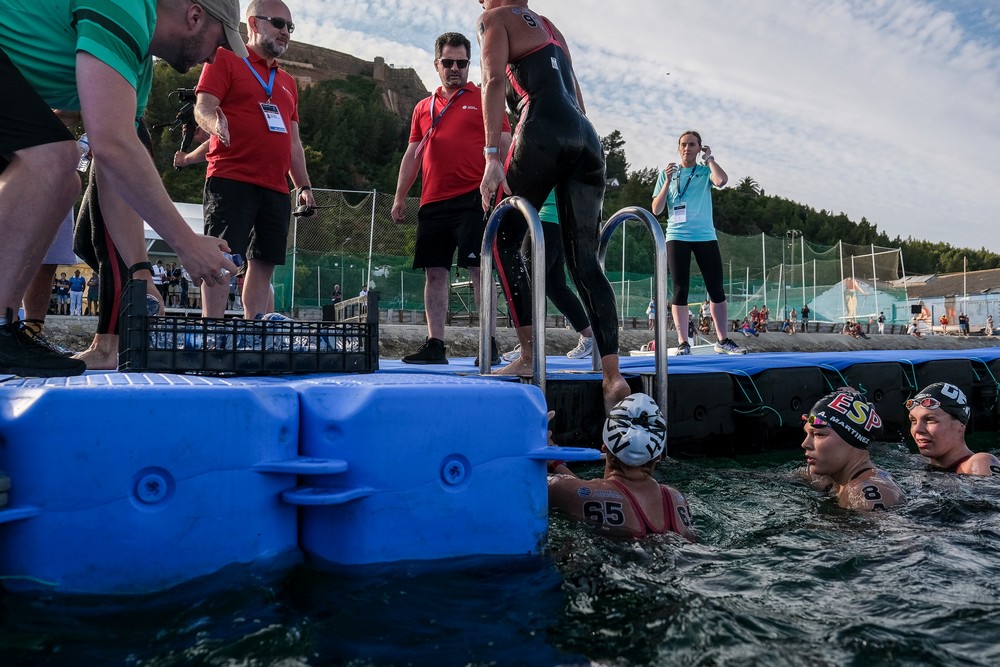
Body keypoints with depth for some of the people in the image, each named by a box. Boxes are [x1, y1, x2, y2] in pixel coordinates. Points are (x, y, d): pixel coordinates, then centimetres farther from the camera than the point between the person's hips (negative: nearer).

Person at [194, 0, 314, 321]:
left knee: (263, 265, 4)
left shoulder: (287, 82, 26)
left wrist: (304, 186, 17)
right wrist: (216, 121, -28)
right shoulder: (225, 60, 8)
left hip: (276, 189, 6)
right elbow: (203, 108, -5)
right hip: (231, 181, -6)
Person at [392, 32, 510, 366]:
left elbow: (503, 146, 2)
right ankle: (434, 345, 10)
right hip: (432, 202, 5)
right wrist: (400, 197, 14)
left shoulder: (484, 99, 7)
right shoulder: (424, 107, 20)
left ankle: (491, 345, -5)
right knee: (434, 273, 4)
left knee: (479, 270, -9)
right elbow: (413, 153, 20)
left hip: (472, 199, -5)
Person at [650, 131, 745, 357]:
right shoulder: (667, 173, 11)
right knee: (680, 290, -3)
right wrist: (668, 181, -6)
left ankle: (722, 341, 7)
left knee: (717, 289, 0)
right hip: (677, 237, 0)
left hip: (705, 236, 1)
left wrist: (709, 158, 0)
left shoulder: (705, 171, 10)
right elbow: (656, 210, 4)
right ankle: (682, 342, -1)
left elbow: (722, 180, -14)